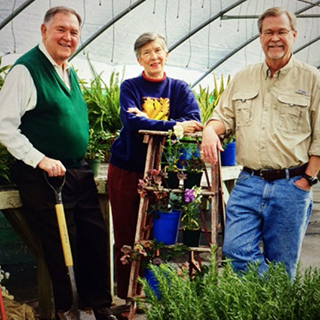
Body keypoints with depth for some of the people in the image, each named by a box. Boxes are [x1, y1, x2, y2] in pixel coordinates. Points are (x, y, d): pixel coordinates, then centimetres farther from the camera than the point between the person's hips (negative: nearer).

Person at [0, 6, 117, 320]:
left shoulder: (70, 73, 14)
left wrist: (82, 165, 17)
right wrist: (41, 160, -21)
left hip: (79, 173, 8)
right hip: (44, 176, -8)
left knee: (96, 239, 11)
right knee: (62, 247, 0)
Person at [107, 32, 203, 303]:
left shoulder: (179, 88, 7)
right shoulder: (130, 87, 1)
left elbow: (194, 120, -10)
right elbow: (131, 121, -16)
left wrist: (147, 121, -18)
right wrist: (172, 126, -28)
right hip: (126, 169, -1)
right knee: (126, 234, 4)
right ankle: (126, 294, 16)